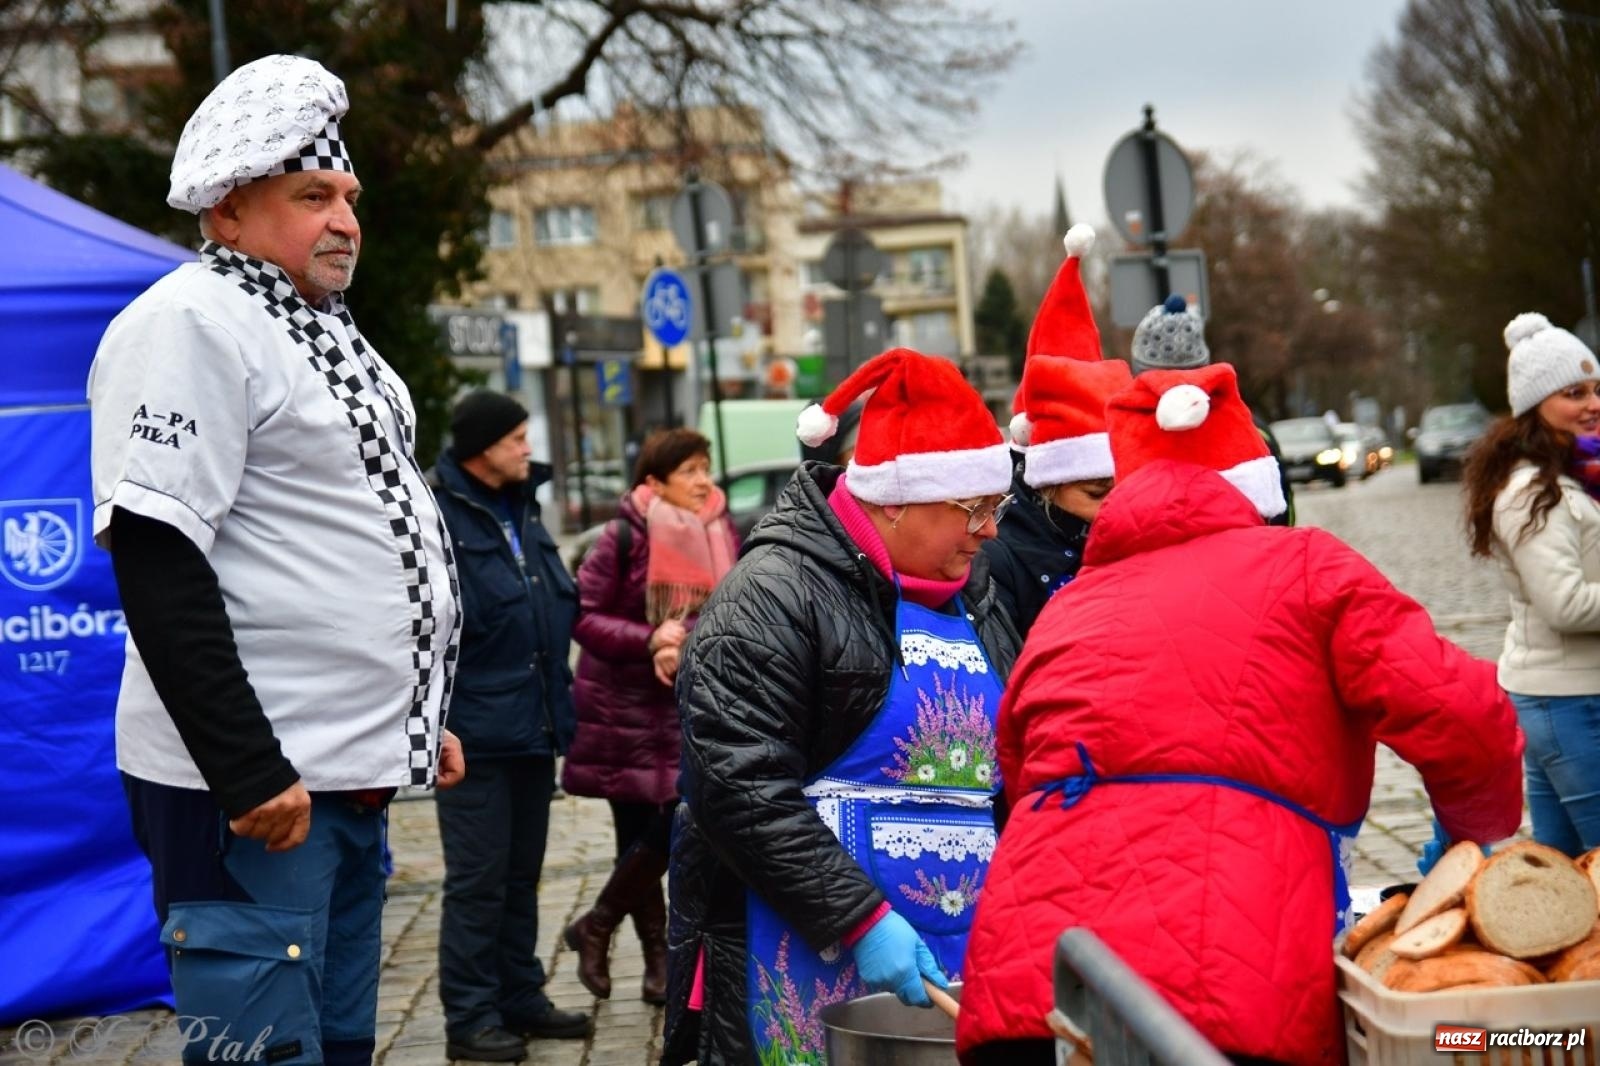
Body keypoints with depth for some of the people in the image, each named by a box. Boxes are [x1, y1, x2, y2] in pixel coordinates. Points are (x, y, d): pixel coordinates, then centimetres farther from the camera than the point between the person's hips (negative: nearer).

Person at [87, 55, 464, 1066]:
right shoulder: (190, 323, -12)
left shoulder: (327, 332, 17)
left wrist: (420, 720, 22)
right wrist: (249, 772, -22)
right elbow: (157, 566, -19)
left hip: (355, 779, 9)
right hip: (251, 789, -9)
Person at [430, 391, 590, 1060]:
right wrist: (439, 724, -19)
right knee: (477, 880, -1)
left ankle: (519, 999, 26)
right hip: (475, 732, -8)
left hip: (533, 727, 8)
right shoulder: (439, 516, -13)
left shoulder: (522, 510, 14)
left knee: (521, 874, 16)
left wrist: (559, 704, 18)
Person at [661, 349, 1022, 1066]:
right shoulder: (772, 596, -11)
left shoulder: (973, 599, 14)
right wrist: (863, 919, -22)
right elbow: (741, 790, -19)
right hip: (812, 973, -7)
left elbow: (1013, 771, 23)